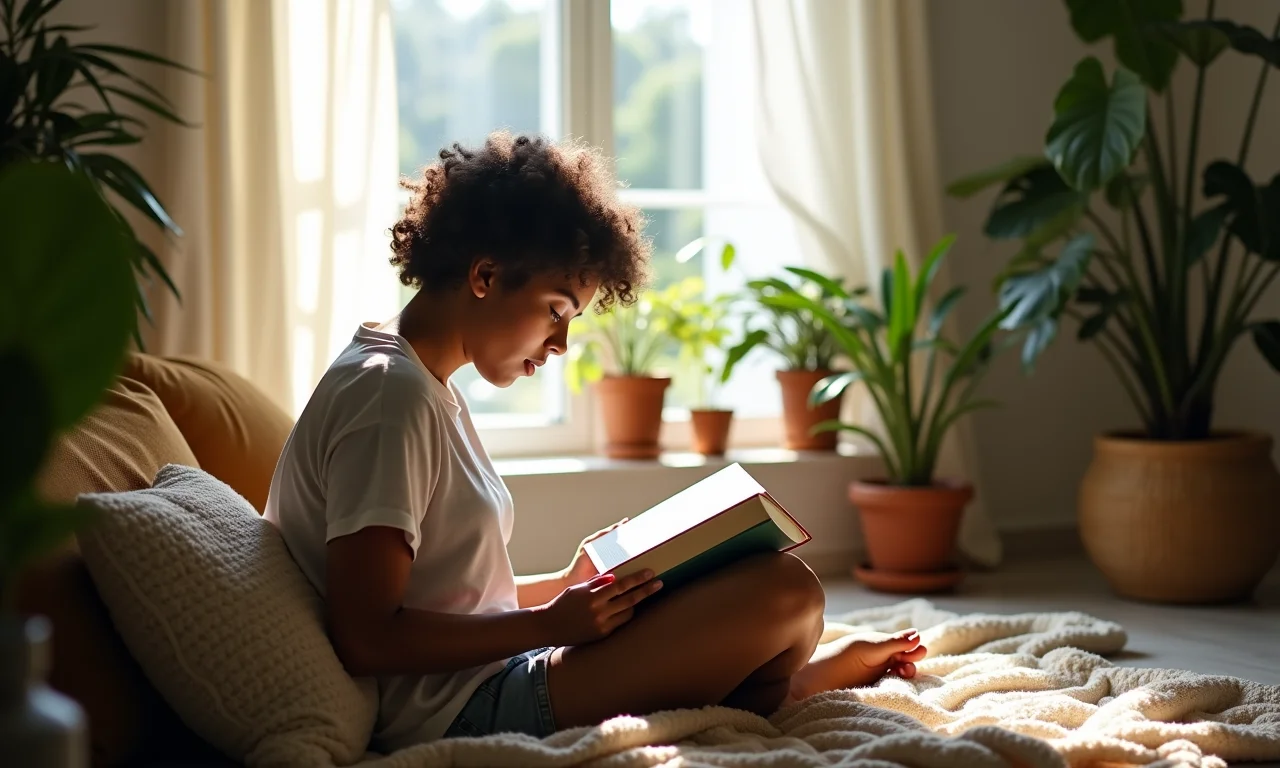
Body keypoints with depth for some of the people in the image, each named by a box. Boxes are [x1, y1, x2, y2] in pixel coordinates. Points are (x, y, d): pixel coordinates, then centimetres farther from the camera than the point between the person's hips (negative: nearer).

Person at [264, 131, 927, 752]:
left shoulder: (417, 385, 15)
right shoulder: (390, 396, -17)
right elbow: (366, 638, -22)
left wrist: (565, 586, 8)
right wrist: (548, 624, -17)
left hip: (474, 690, 11)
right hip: (461, 712, -11)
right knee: (784, 591, -12)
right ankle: (812, 675, 16)